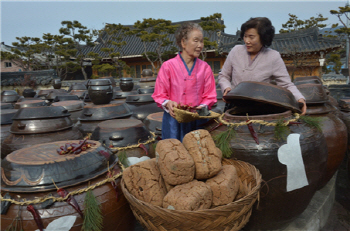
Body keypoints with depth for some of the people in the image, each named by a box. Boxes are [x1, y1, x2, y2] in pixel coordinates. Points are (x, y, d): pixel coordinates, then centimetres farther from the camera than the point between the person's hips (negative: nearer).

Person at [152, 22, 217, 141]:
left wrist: (202, 106, -11)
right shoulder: (168, 66, -1)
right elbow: (159, 95, 1)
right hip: (174, 119, -2)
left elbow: (210, 96, 8)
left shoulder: (205, 67, 7)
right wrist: (168, 103, -19)